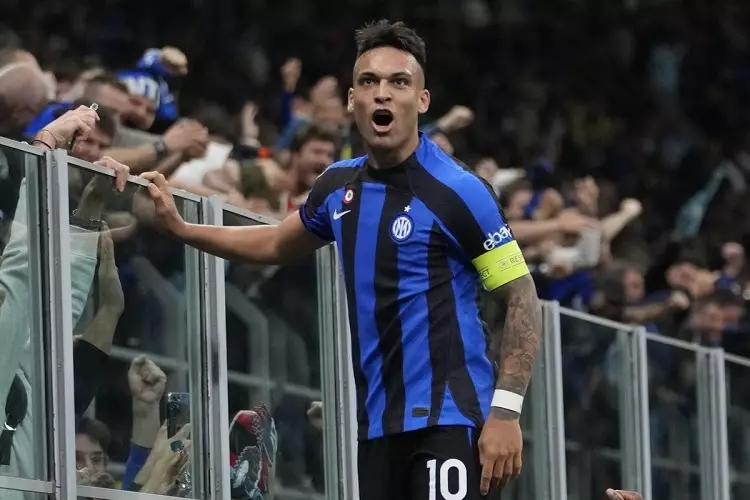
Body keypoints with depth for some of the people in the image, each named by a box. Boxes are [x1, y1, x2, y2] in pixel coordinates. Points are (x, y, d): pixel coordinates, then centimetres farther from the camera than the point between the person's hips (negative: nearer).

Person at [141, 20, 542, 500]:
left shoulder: (458, 190, -9)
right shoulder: (339, 187, 10)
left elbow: (523, 300, -8)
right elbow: (278, 245, 30)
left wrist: (505, 412, -16)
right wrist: (181, 227, 24)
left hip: (448, 418, -6)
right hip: (377, 423, 6)